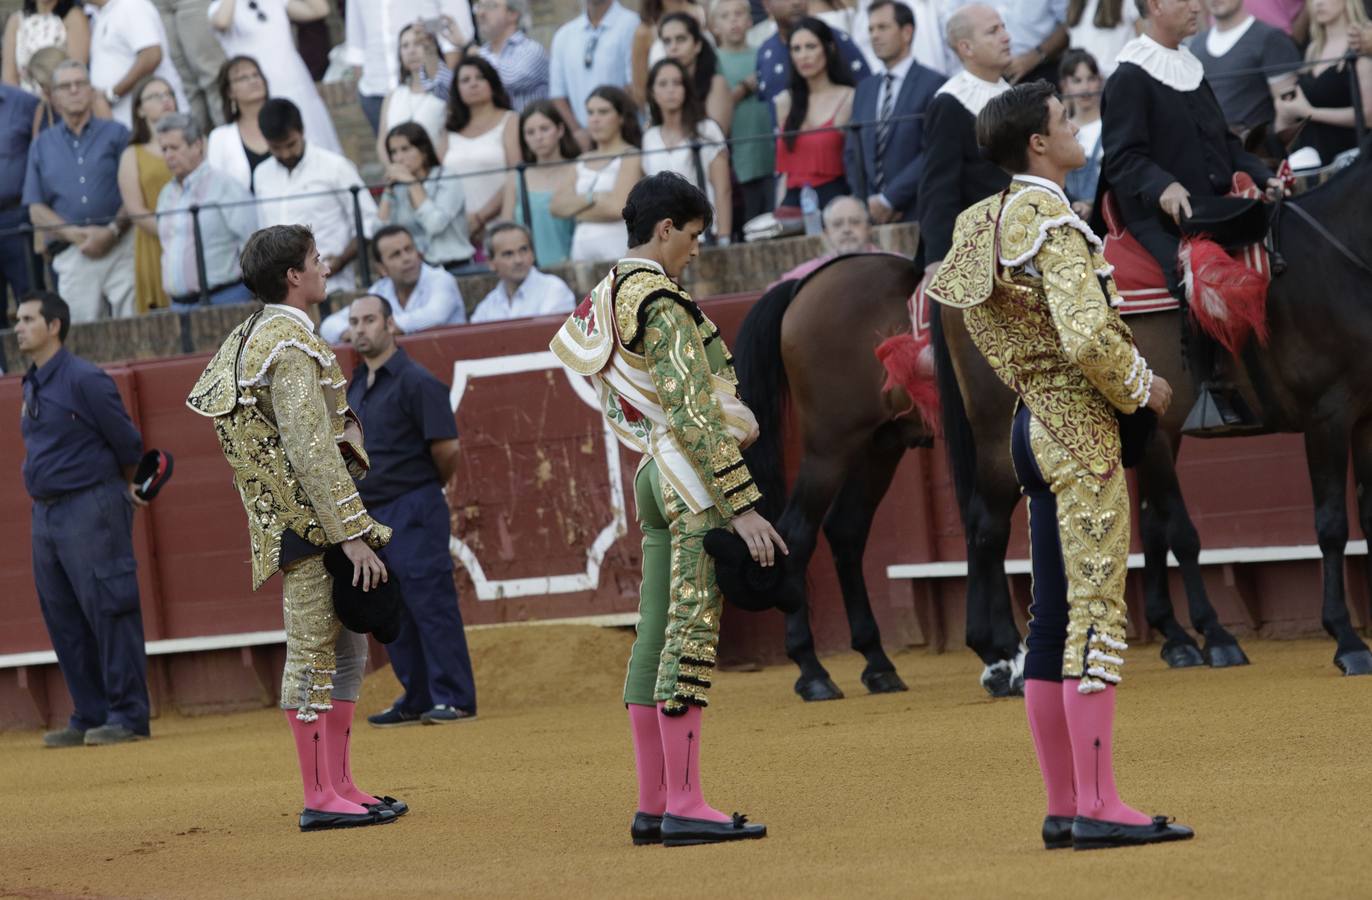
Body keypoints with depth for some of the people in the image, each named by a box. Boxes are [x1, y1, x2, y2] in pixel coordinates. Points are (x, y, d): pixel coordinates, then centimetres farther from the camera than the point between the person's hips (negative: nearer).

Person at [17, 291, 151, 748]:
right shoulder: (31, 386, 13)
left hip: (90, 509, -9)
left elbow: (127, 442, -5)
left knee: (108, 612, -7)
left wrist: (125, 490, 11)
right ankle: (89, 717, 15)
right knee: (64, 622, 9)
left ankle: (128, 715, -4)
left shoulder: (84, 380, -11)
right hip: (44, 513, 9)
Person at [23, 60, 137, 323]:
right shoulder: (42, 146, 17)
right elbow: (36, 211, 11)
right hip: (71, 255, 2)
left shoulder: (116, 134, 11)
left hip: (120, 245, -2)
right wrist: (76, 235, -5)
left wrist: (112, 232, -13)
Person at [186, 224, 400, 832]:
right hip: (311, 524, -10)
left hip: (288, 522, 10)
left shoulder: (256, 337, 16)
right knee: (313, 653, -8)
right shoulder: (292, 346, -15)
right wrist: (353, 532, -23)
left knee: (344, 650, 14)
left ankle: (337, 786, 17)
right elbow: (311, 450, -22)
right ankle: (320, 798, -7)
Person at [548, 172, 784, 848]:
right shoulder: (661, 304, -15)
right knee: (692, 634, -9)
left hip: (655, 478, 9)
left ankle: (651, 806, 12)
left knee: (655, 637, 9)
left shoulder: (602, 302, 14)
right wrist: (742, 506, -20)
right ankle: (684, 805, -11)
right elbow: (696, 415, -20)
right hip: (695, 481, -9)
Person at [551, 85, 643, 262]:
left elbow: (617, 206, -10)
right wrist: (594, 198, -7)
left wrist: (577, 205, 5)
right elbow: (557, 206, 8)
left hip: (619, 246, -5)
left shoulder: (630, 158, 1)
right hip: (582, 247, 5)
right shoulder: (580, 163, 19)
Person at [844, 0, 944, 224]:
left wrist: (889, 199, -11)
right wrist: (867, 201, 2)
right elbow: (852, 153, 19)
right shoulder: (865, 89, 17)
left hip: (916, 214, -5)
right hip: (870, 213, 5)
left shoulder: (932, 85, -4)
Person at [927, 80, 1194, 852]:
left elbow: (979, 317, 19)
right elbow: (1087, 337, -26)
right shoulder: (1054, 223, -16)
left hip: (1037, 423, 9)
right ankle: (1098, 807, -13)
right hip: (1081, 431, -9)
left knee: (1055, 617, 10)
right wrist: (1143, 387, -10)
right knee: (1098, 611, -9)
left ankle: (1064, 808, 12)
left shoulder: (993, 222, 11)